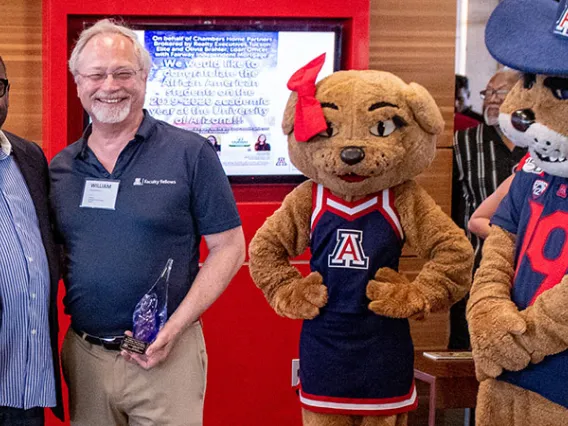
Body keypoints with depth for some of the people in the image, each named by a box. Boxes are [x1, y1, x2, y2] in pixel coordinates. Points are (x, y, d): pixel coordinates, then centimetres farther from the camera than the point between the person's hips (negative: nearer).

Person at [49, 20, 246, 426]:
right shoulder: (58, 168, 7)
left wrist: (175, 328, -13)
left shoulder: (191, 154, -5)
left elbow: (228, 247, -4)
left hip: (167, 354, -3)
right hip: (83, 356, 4)